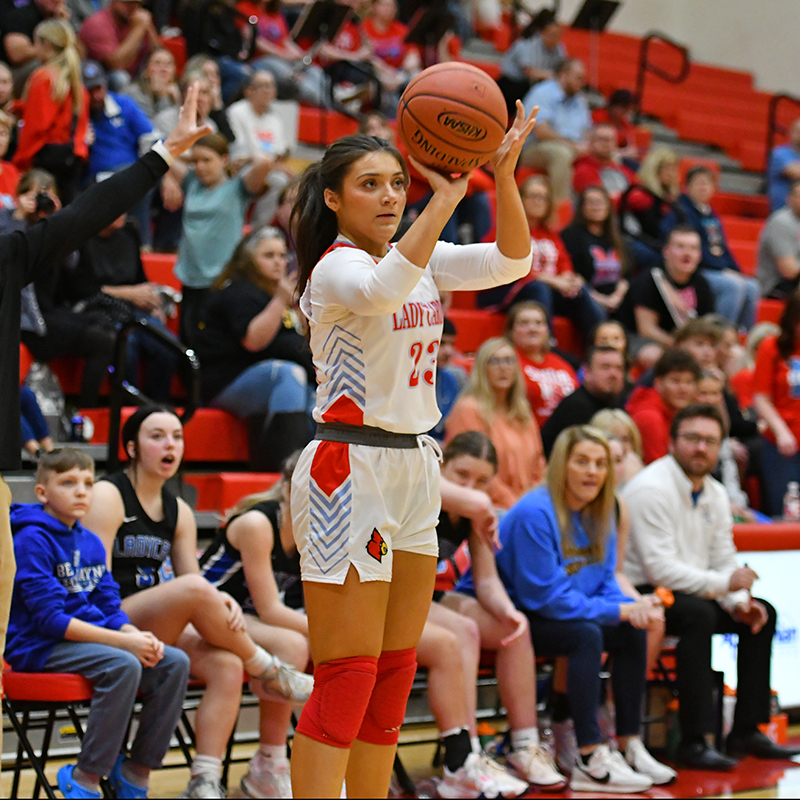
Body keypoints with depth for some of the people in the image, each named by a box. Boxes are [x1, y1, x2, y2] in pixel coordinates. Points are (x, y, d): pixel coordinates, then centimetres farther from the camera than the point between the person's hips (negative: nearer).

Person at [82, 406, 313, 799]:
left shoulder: (179, 512, 16)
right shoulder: (108, 495, -5)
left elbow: (193, 592, 11)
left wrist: (222, 603, -12)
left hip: (158, 630, 7)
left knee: (227, 665, -23)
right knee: (196, 588, -32)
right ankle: (269, 673, -11)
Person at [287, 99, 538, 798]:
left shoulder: (425, 258, 12)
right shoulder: (336, 267, -11)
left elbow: (511, 261, -1)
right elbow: (381, 290, -35)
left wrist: (504, 174, -14)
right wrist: (446, 197, -38)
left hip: (413, 469, 8)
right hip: (348, 471, -8)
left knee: (394, 677, 10)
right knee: (346, 681, -10)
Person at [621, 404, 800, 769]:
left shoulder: (716, 495, 10)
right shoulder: (652, 489, -18)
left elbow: (724, 561, 11)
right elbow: (660, 569, -25)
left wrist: (739, 603, -10)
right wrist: (723, 584, -24)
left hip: (694, 594, 9)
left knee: (762, 614, 1)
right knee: (698, 614, -34)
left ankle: (746, 731, 3)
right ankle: (693, 742, -34)